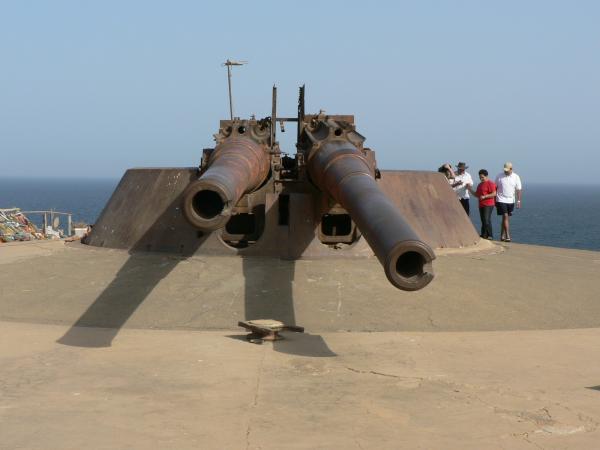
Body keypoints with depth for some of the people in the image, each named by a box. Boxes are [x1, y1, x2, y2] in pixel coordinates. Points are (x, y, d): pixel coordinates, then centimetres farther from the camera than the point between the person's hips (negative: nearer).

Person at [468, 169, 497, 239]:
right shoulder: (480, 184, 19)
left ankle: (490, 235, -9)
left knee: (487, 220, -13)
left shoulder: (490, 183, -8)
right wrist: (470, 190, 10)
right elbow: (477, 194, 23)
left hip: (488, 205, -9)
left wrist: (484, 196, -20)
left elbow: (494, 194, -15)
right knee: (483, 220, 8)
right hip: (481, 205, 9)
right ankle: (483, 235, 12)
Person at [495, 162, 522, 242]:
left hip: (510, 201, 2)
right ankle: (508, 236, -15)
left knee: (505, 218, 9)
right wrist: (494, 200, 4)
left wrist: (518, 201, -5)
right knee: (505, 217, -12)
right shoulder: (499, 176, -2)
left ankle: (502, 236, 18)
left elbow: (518, 190, 2)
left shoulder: (516, 177, 1)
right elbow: (495, 188, 4)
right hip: (501, 200, -2)